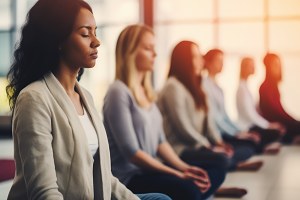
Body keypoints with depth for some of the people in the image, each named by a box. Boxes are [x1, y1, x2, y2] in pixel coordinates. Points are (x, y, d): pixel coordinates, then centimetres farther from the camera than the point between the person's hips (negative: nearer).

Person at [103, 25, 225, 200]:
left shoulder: (146, 91, 13)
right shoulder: (119, 92, -13)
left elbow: (160, 141, 13)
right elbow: (131, 152, -18)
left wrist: (184, 167, -3)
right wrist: (177, 174, -18)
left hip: (150, 169, 9)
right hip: (130, 176, -9)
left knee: (216, 174, 0)